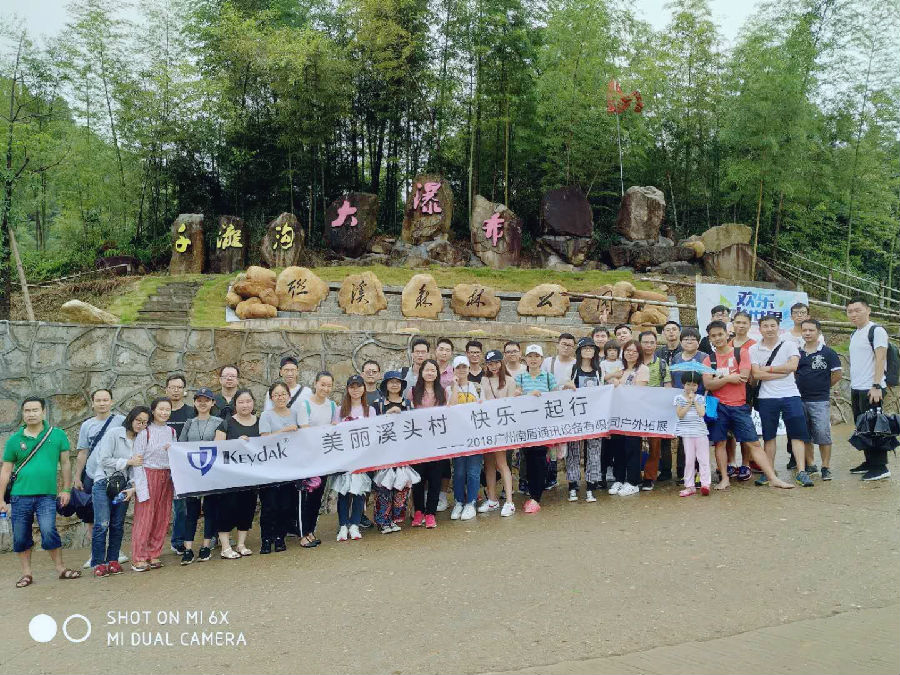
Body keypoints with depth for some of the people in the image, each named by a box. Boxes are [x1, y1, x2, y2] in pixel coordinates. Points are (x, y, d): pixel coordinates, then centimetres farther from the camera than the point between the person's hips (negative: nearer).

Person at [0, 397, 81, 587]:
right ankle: (27, 573, 23)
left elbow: (65, 463, 8)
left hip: (47, 495, -2)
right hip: (20, 495, 2)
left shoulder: (57, 435, 2)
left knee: (49, 531, -12)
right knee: (20, 536, 8)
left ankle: (60, 568, 3)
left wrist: (66, 489, 6)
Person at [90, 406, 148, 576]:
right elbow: (104, 460, -12)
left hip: (123, 485, 4)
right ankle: (98, 563, 0)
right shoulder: (114, 433, -7)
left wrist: (133, 486, -8)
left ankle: (113, 561, 15)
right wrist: (128, 462, -12)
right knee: (102, 524, -9)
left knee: (118, 525, 6)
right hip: (104, 483, -4)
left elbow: (137, 467, 4)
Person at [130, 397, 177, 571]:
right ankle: (138, 559, 2)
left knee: (162, 518, 6)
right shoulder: (144, 432, -6)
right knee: (144, 517, -4)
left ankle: (153, 555, 16)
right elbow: (138, 460, -8)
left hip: (166, 477, 5)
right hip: (148, 476, -5)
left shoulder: (171, 431, 11)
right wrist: (140, 485, -14)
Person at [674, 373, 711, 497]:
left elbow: (702, 413, -8)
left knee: (703, 459, 1)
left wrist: (694, 401, -8)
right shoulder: (679, 398, 3)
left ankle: (705, 484, 8)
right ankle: (689, 486, 10)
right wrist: (689, 403, -11)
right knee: (689, 460, 4)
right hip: (686, 433, -1)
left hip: (701, 432, 1)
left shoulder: (700, 398, 6)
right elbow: (680, 415, -7)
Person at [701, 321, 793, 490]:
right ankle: (725, 479, 12)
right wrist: (729, 378, -13)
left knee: (754, 443, 1)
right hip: (719, 406, 1)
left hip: (740, 406, -1)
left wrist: (719, 378, -7)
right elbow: (707, 385, -8)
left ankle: (773, 478, 4)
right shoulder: (708, 360, 6)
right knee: (720, 443, 2)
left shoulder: (741, 353, 3)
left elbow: (744, 377, -11)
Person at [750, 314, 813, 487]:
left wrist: (768, 369, -8)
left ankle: (801, 472, -2)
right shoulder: (754, 349, 5)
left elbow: (792, 366, -12)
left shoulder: (789, 345, 4)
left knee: (797, 434, -4)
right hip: (766, 398, 1)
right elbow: (756, 374, -7)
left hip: (790, 395, 0)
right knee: (769, 436, 7)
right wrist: (782, 372, -10)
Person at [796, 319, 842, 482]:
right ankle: (810, 465, 21)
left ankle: (826, 468, 4)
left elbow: (837, 374, 0)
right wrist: (802, 386, 6)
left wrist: (823, 387, 6)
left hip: (820, 401, -4)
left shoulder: (828, 353, -3)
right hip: (800, 400, 4)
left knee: (823, 435, -5)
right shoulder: (797, 353, 8)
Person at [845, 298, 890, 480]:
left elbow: (880, 359, -15)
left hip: (871, 389, -8)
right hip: (856, 389, 8)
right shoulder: (854, 335, 17)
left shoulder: (876, 330, -8)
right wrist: (853, 387, 16)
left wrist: (876, 385, -21)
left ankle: (880, 467, 0)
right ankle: (870, 462, 21)